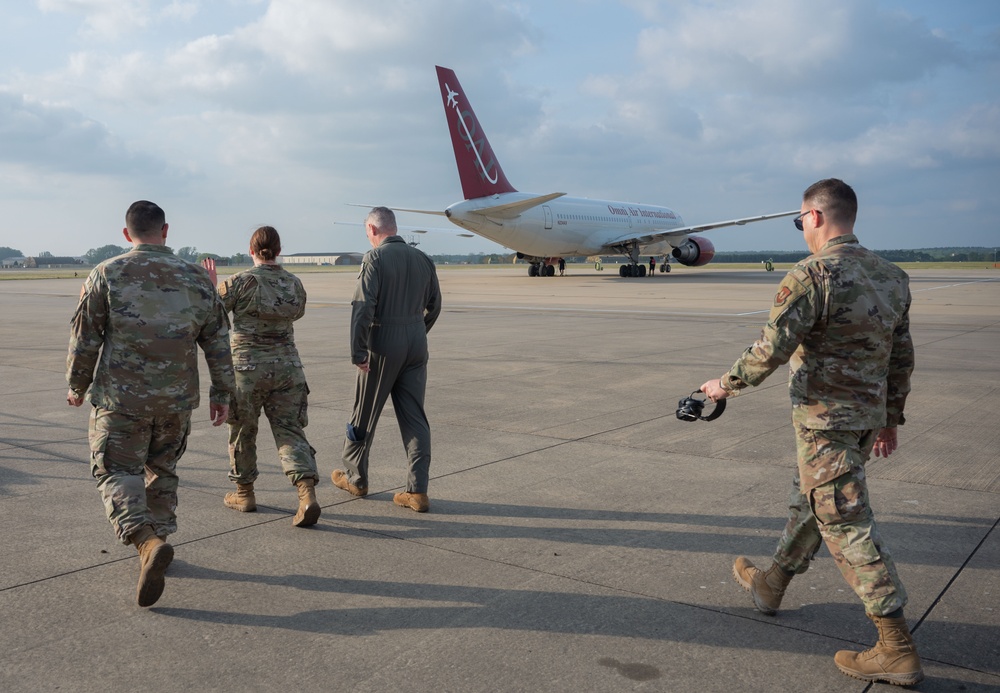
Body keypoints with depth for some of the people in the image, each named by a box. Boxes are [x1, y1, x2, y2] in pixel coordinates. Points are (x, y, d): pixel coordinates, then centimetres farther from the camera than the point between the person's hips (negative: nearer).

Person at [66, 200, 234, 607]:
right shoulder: (195, 279, 2)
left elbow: (84, 339, -1)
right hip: (176, 400, 3)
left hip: (121, 397, -3)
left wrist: (76, 386, 14)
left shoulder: (106, 275, -4)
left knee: (117, 472, 2)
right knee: (162, 471, 19)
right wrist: (221, 393, 11)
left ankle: (147, 540, -20)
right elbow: (218, 342, 4)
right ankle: (159, 537, 25)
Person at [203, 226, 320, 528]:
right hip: (286, 365, 3)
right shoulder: (294, 283, 3)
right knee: (289, 430, 3)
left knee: (242, 430, 16)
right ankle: (308, 494, -15)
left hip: (247, 366, -3)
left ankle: (244, 493, 30)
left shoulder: (240, 281, -10)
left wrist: (211, 284, 15)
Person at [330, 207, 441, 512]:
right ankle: (417, 490, 2)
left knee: (365, 414, 12)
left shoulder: (375, 258, -9)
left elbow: (363, 306, -18)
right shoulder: (422, 259, 8)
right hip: (416, 347, 5)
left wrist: (357, 352, -16)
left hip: (383, 346, -5)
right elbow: (434, 306, 15)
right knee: (415, 417, 5)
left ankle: (355, 477, 28)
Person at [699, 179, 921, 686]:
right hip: (867, 416, 9)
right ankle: (771, 584, 41)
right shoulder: (891, 277, 8)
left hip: (825, 419, -9)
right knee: (808, 502, 22)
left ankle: (897, 649, 3)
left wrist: (726, 384, -4)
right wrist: (890, 418, 22)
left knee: (846, 525, -2)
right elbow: (902, 357, 13)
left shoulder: (813, 275, -18)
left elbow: (771, 350, -20)